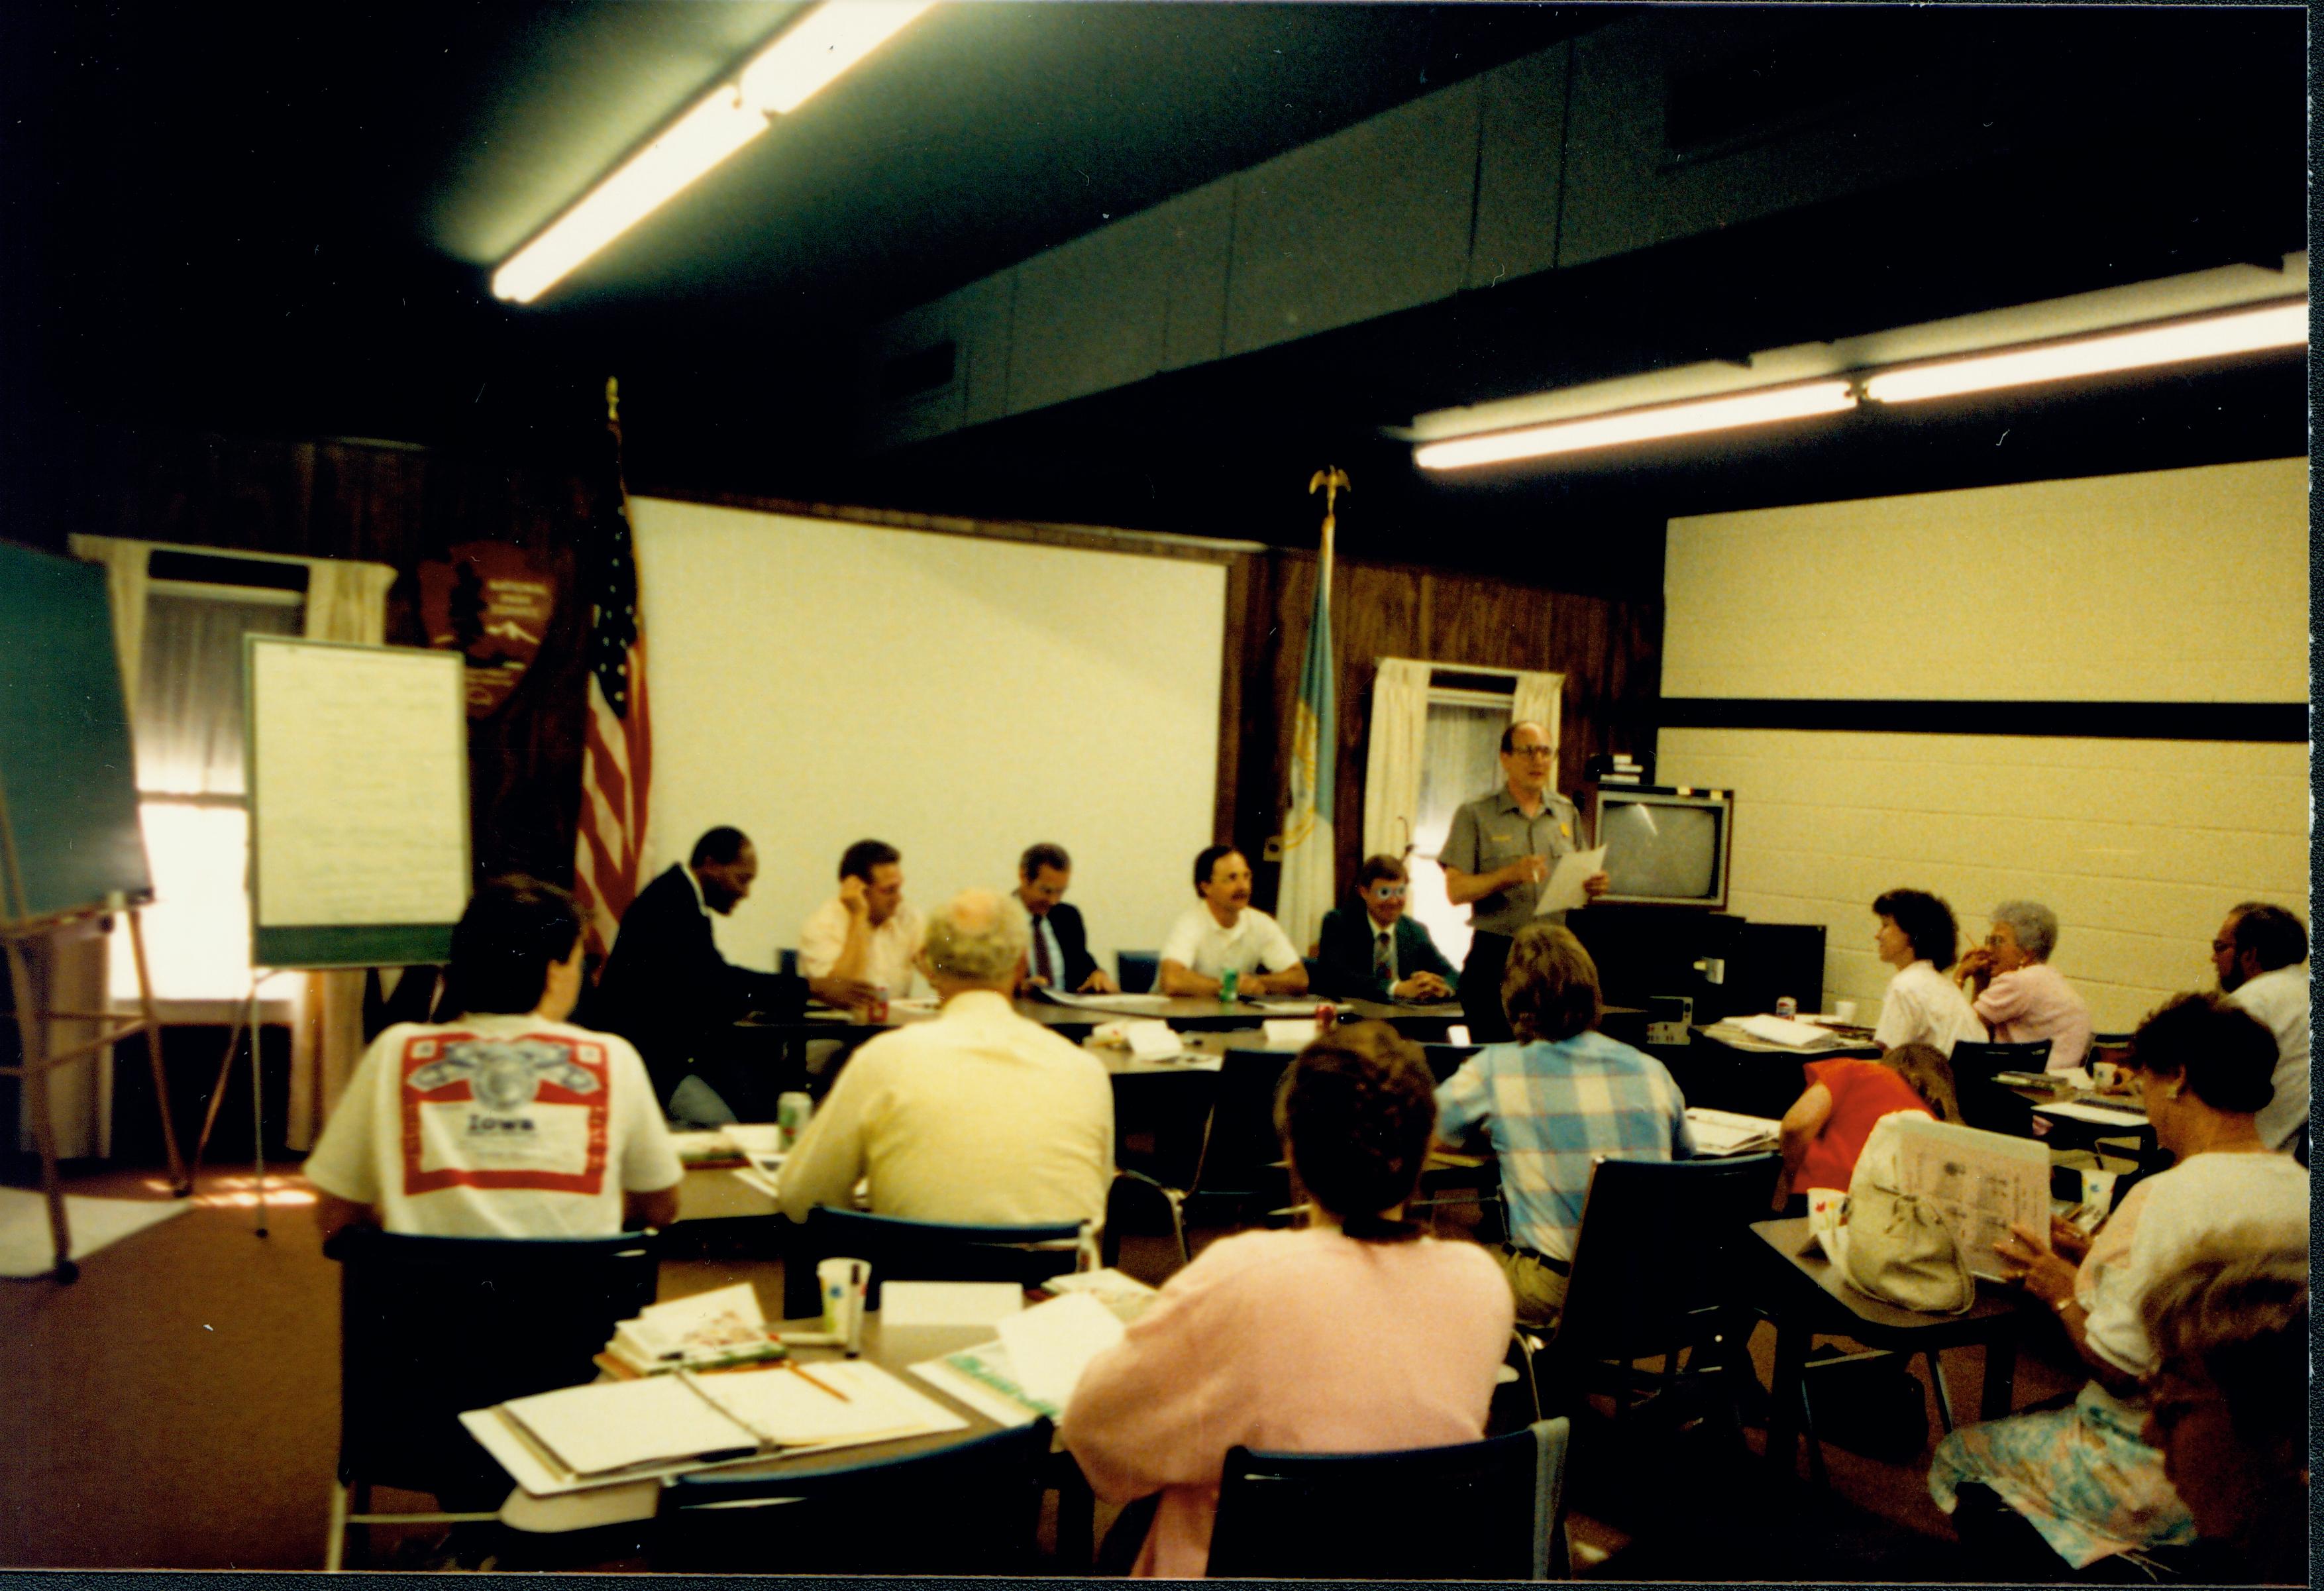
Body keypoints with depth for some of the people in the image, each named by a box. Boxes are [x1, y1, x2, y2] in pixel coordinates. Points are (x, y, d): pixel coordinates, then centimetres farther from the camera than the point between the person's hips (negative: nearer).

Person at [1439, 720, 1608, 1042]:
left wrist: (1593, 886, -4)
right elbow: (1456, 891, -6)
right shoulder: (1475, 816, 1)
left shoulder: (1568, 814, 13)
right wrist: (1510, 875, -20)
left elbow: (1578, 882, 19)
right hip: (1496, 957, -3)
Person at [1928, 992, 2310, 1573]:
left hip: (2158, 1479, -8)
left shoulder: (2165, 1198, -26)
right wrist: (2099, 1258, 12)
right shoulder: (2300, 1191, -2)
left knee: (1957, 1454, 14)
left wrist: (2063, 1292, -6)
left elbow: (2118, 1369, -24)